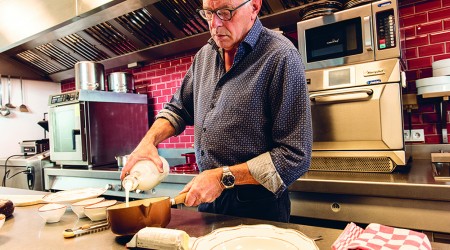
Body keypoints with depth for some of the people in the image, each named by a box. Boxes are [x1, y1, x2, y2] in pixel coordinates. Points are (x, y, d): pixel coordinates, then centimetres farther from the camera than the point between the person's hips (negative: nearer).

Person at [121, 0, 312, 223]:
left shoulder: (280, 57, -18)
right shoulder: (204, 55, 4)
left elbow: (296, 156, -21)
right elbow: (178, 109, 17)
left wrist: (224, 177, -22)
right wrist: (149, 140, -2)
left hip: (257, 206, -6)